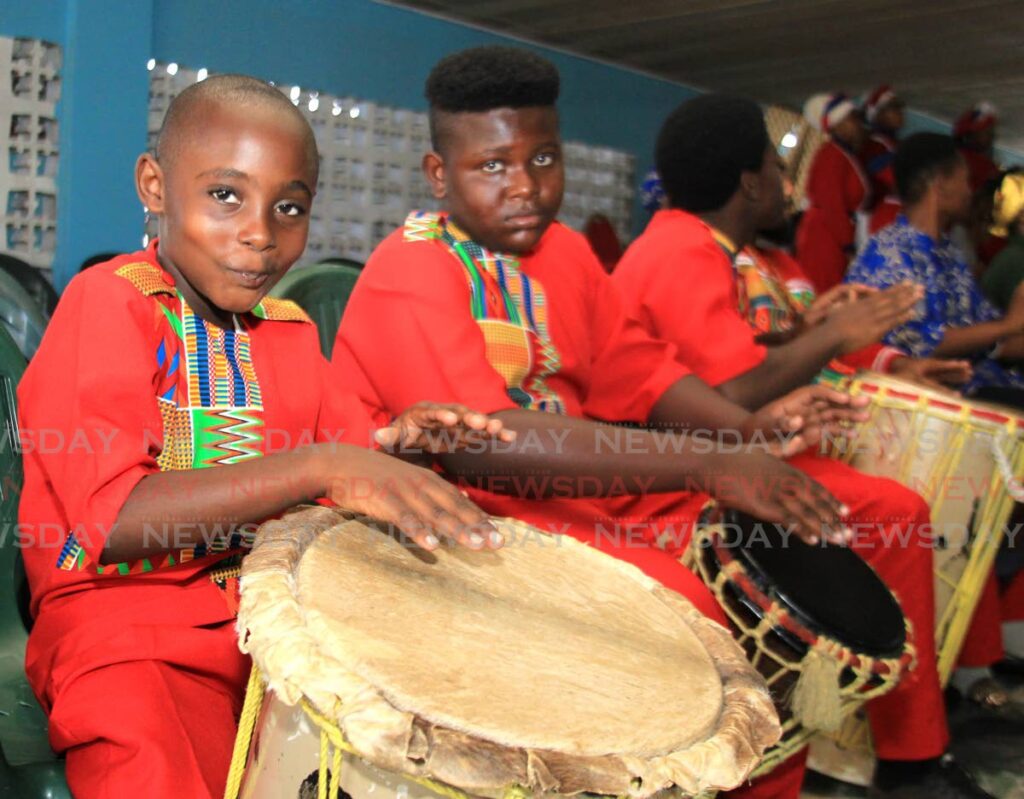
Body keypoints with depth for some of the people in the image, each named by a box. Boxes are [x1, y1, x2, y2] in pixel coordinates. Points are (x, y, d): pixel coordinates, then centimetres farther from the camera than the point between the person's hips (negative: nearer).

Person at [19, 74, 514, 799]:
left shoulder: (288, 331, 10)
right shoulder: (109, 300, -10)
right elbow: (110, 517, -22)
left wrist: (395, 443, -7)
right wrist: (322, 467, -31)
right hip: (123, 615, -5)